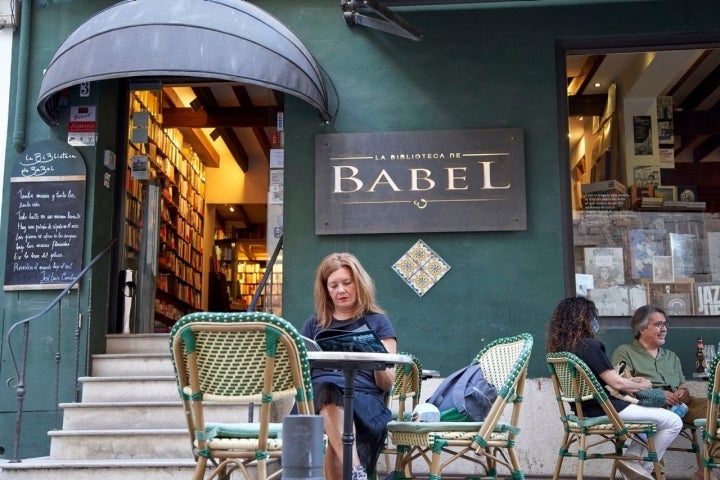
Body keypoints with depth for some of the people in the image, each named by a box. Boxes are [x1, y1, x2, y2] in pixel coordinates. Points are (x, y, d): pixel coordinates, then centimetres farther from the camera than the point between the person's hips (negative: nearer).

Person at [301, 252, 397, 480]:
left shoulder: (377, 321, 18)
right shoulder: (314, 323, 26)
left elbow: (386, 384, 9)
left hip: (364, 397, -1)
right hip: (315, 395, 1)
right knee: (327, 389, -40)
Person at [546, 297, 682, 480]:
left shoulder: (560, 347, 6)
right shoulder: (590, 346, -20)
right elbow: (617, 384, -19)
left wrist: (631, 382, 13)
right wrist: (642, 386, 1)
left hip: (585, 408, 10)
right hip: (605, 408, -10)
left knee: (650, 412, 26)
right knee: (673, 422, -1)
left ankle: (632, 458, 17)